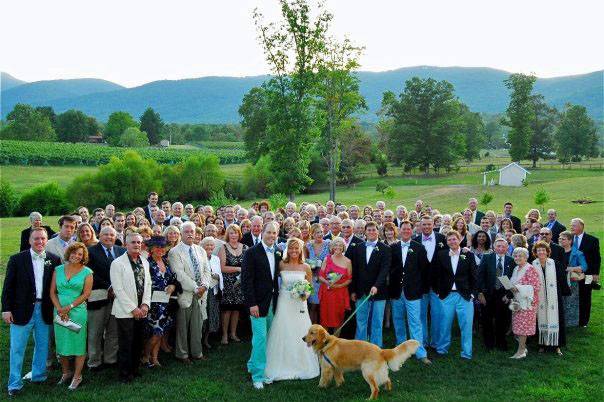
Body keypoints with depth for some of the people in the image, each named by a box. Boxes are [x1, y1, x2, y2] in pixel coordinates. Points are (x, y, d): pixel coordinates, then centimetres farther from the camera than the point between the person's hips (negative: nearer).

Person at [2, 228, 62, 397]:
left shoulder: (54, 260, 1)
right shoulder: (17, 259, -4)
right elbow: (8, 286, -3)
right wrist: (6, 309, -7)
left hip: (44, 310, 3)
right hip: (22, 310, -2)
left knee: (42, 346, 15)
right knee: (17, 348, 3)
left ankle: (39, 376, 32)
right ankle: (15, 383, 14)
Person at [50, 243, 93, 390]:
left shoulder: (87, 272, -1)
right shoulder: (58, 270, 7)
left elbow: (86, 294, -6)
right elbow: (52, 292, 4)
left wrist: (69, 307, -13)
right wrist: (59, 309, -8)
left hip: (78, 312, -3)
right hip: (59, 312, 3)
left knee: (79, 343, 1)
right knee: (61, 343, 11)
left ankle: (77, 376, 13)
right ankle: (66, 372, 29)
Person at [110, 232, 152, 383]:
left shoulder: (144, 262, 11)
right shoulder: (118, 263, -9)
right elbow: (118, 289, -13)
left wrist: (145, 304, -1)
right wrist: (133, 309, -13)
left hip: (141, 310, 5)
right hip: (125, 311, -5)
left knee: (138, 342, 11)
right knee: (126, 344, 1)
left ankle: (134, 369, 26)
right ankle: (124, 373, 14)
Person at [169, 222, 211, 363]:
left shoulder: (201, 251, 13)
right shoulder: (174, 252, -6)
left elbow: (206, 270, 10)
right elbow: (180, 274, -14)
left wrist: (204, 286, -8)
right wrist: (195, 288, -17)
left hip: (200, 293, 5)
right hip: (185, 294, -5)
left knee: (198, 325, 10)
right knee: (182, 326, 5)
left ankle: (196, 352, 22)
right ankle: (182, 354, 18)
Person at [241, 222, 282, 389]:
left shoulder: (278, 254, 9)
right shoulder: (252, 253, -8)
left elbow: (277, 277, 12)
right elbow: (246, 280, -11)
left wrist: (278, 301, 5)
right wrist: (252, 303, -15)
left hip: (273, 303, 5)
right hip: (258, 303, -5)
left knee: (265, 337, 10)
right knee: (260, 338, -4)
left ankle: (253, 366, 28)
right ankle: (258, 375, 7)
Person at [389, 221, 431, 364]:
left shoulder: (419, 248, 0)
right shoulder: (393, 248, 5)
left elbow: (424, 269, 0)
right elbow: (388, 267, 5)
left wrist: (421, 288, -2)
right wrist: (390, 287, 0)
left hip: (412, 292, -3)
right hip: (396, 291, 3)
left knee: (415, 322, -4)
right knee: (398, 321, 13)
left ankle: (421, 353, -1)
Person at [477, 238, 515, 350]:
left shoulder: (511, 261, 3)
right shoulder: (486, 258, 0)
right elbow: (480, 276, -3)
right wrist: (481, 292, -9)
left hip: (503, 295, 1)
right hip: (488, 294, 0)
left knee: (502, 319, 7)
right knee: (487, 320, 8)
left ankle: (501, 343, 24)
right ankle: (489, 343, 24)